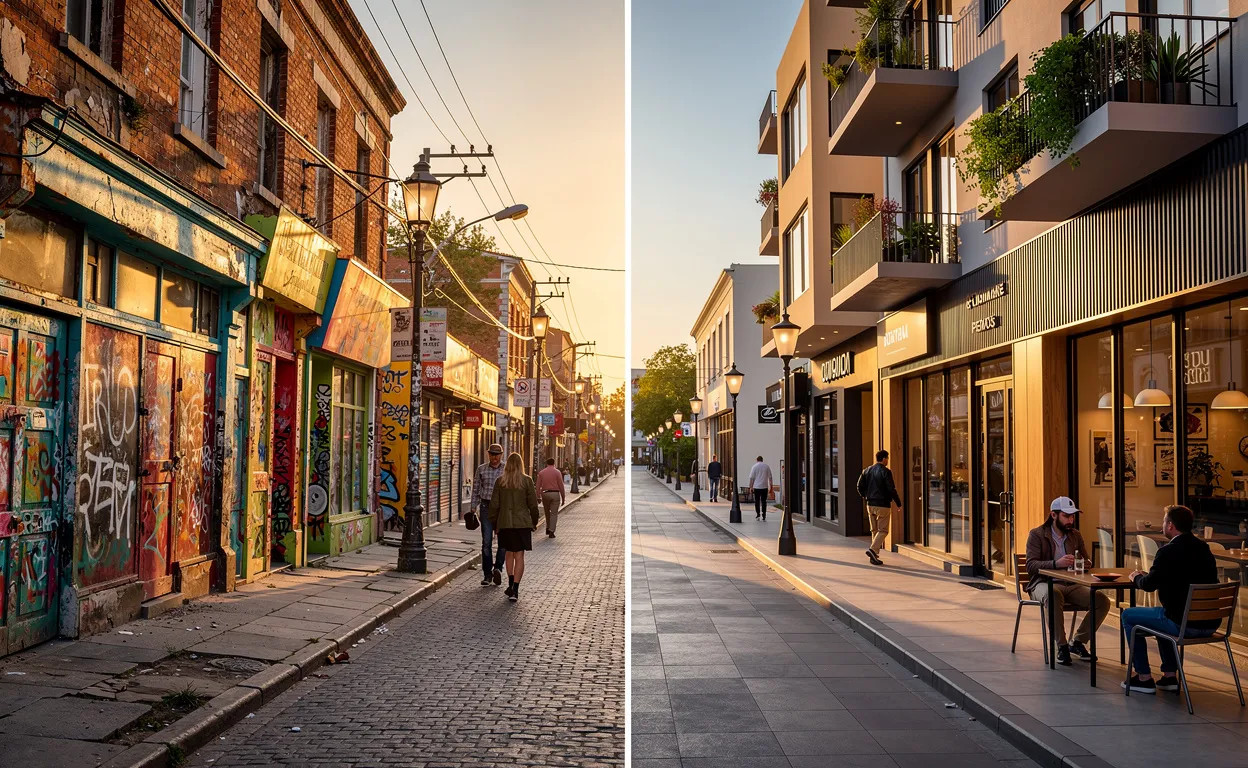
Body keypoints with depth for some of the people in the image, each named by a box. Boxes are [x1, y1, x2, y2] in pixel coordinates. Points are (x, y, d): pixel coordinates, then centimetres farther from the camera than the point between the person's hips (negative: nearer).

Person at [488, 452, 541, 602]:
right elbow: (533, 504, -2)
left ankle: (511, 585, 21)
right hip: (522, 522, -2)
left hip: (505, 522, 2)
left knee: (510, 553, 19)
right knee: (519, 556, -1)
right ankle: (514, 589, -7)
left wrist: (494, 522, 13)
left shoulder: (500, 481, 0)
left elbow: (494, 504, 2)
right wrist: (534, 521, 10)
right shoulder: (527, 480, -5)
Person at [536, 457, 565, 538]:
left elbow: (538, 486, 4)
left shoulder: (541, 473, 6)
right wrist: (563, 497, 2)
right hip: (555, 494, -2)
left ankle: (548, 529, 24)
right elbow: (561, 486, -3)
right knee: (554, 513, 1)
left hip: (545, 494, 3)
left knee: (547, 512, 20)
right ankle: (551, 531, -5)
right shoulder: (557, 472, -2)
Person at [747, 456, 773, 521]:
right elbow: (770, 477, 6)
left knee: (757, 501, 9)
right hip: (765, 486, 1)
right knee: (764, 501, 4)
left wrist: (751, 487, 3)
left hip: (756, 487, -1)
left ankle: (758, 515, 8)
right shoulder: (767, 466, 5)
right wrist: (770, 487, 11)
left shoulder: (754, 467, -1)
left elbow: (751, 478, -3)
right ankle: (764, 517, 1)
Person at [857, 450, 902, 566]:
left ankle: (874, 556, 12)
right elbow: (891, 489, -14)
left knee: (874, 530, 13)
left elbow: (860, 486, 7)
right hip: (883, 505, -6)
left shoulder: (867, 470, 7)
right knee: (883, 530, 1)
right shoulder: (886, 471, -11)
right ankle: (872, 550, -17)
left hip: (870, 504, 6)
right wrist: (898, 503, -5)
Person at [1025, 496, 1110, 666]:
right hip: (1044, 583, -5)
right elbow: (1030, 566, -13)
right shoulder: (1037, 534, -3)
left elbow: (1086, 560, 16)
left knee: (1103, 601, -19)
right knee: (1053, 594, -41)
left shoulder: (1075, 535, 14)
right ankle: (1061, 646, -26)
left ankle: (1078, 642, -1)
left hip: (1071, 585, 5)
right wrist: (1055, 564, -30)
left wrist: (1086, 563, -11)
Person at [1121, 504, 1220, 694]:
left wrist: (1137, 577, 12)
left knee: (1128, 615, 12)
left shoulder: (1168, 551, -16)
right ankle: (1169, 676, 31)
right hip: (1210, 623, 8)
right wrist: (1146, 576, 20)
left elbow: (1149, 585, -10)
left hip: (1184, 624, -8)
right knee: (1163, 615, 34)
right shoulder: (1204, 548, 8)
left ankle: (1144, 678, 15)